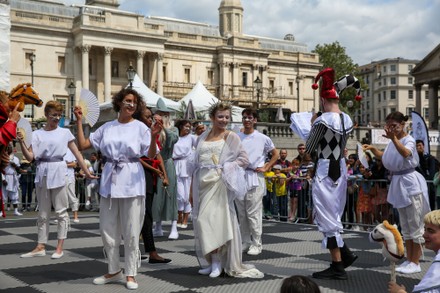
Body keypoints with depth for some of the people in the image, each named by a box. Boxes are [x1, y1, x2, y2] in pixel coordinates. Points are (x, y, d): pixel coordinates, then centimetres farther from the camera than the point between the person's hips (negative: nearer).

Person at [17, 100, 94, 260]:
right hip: (42, 174, 2)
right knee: (43, 213, 9)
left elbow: (77, 154, 6)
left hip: (58, 173, -2)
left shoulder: (65, 133, 4)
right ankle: (40, 247, 16)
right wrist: (21, 142, -14)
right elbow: (30, 157, 1)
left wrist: (87, 172, 2)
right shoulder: (37, 134, 7)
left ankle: (59, 247, 9)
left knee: (61, 211, 1)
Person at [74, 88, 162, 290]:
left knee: (131, 232, 1)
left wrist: (153, 136, -23)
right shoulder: (107, 127, 10)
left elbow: (151, 156, -7)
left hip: (131, 182, -4)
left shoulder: (140, 127, 1)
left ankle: (130, 274, 13)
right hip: (109, 180, 4)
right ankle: (114, 271, 25)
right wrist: (79, 121, 7)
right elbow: (83, 145, 10)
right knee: (107, 229, 9)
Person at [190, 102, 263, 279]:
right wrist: (192, 189, 13)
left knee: (214, 218, -12)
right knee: (201, 220, 6)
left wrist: (226, 168, -11)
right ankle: (209, 261, 15)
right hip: (202, 183, 5)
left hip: (218, 183, -5)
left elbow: (244, 159, -1)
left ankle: (217, 261, -4)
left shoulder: (231, 137, 1)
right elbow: (195, 163, 16)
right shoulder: (203, 137, 13)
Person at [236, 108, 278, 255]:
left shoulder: (262, 138, 2)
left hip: (255, 178, -4)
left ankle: (256, 244, 2)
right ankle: (245, 242, 19)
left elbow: (276, 154, 11)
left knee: (254, 213, -5)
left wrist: (266, 168, 2)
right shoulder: (236, 137, 8)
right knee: (242, 213, 9)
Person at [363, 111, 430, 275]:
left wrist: (394, 138, -49)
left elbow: (406, 153, -36)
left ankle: (415, 263, 3)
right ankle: (409, 260, 22)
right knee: (405, 226, 14)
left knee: (415, 225, -2)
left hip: (410, 183, -9)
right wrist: (372, 149, 9)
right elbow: (385, 157, 26)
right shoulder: (392, 142, 9)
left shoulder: (409, 140, -13)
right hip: (398, 183, 9)